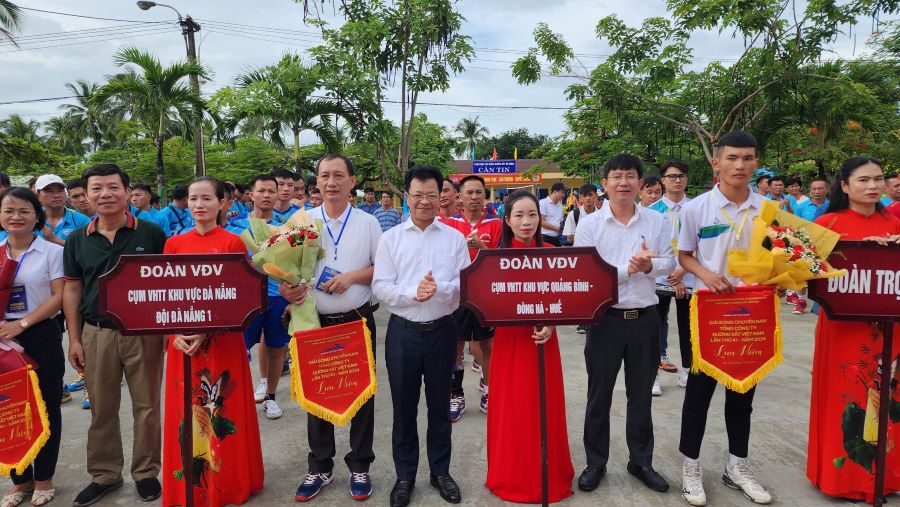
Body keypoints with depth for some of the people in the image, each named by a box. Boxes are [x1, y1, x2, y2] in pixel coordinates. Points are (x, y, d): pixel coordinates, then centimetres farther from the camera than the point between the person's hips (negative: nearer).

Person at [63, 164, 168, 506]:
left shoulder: (151, 233, -4)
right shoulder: (77, 240, 5)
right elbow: (72, 288, 9)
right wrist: (74, 339, 5)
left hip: (144, 332, -3)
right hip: (96, 333, 3)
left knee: (146, 406, 8)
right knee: (101, 409, 14)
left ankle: (146, 471, 25)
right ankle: (104, 474, 30)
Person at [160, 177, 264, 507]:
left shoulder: (233, 243, -3)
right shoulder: (174, 244, 6)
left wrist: (206, 330, -18)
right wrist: (176, 332, -10)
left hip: (222, 339, -3)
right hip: (182, 340, 3)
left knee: (222, 412, 7)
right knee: (186, 413, 10)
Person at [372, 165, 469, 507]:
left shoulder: (455, 238, 1)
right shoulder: (390, 238, 0)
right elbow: (380, 287, -7)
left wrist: (439, 289, -24)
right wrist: (413, 293, -23)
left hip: (442, 330, 1)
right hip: (403, 331, 0)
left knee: (439, 405, 15)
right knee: (404, 407, 12)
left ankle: (440, 471, 33)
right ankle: (405, 475, 30)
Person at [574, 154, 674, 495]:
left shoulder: (658, 221, 2)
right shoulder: (589, 224, -5)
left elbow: (670, 263, 3)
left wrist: (650, 265, -18)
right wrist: (628, 268, -21)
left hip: (645, 318, 2)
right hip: (604, 318, -2)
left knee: (641, 395, 16)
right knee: (599, 396, 10)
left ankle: (641, 461, 33)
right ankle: (596, 462, 27)